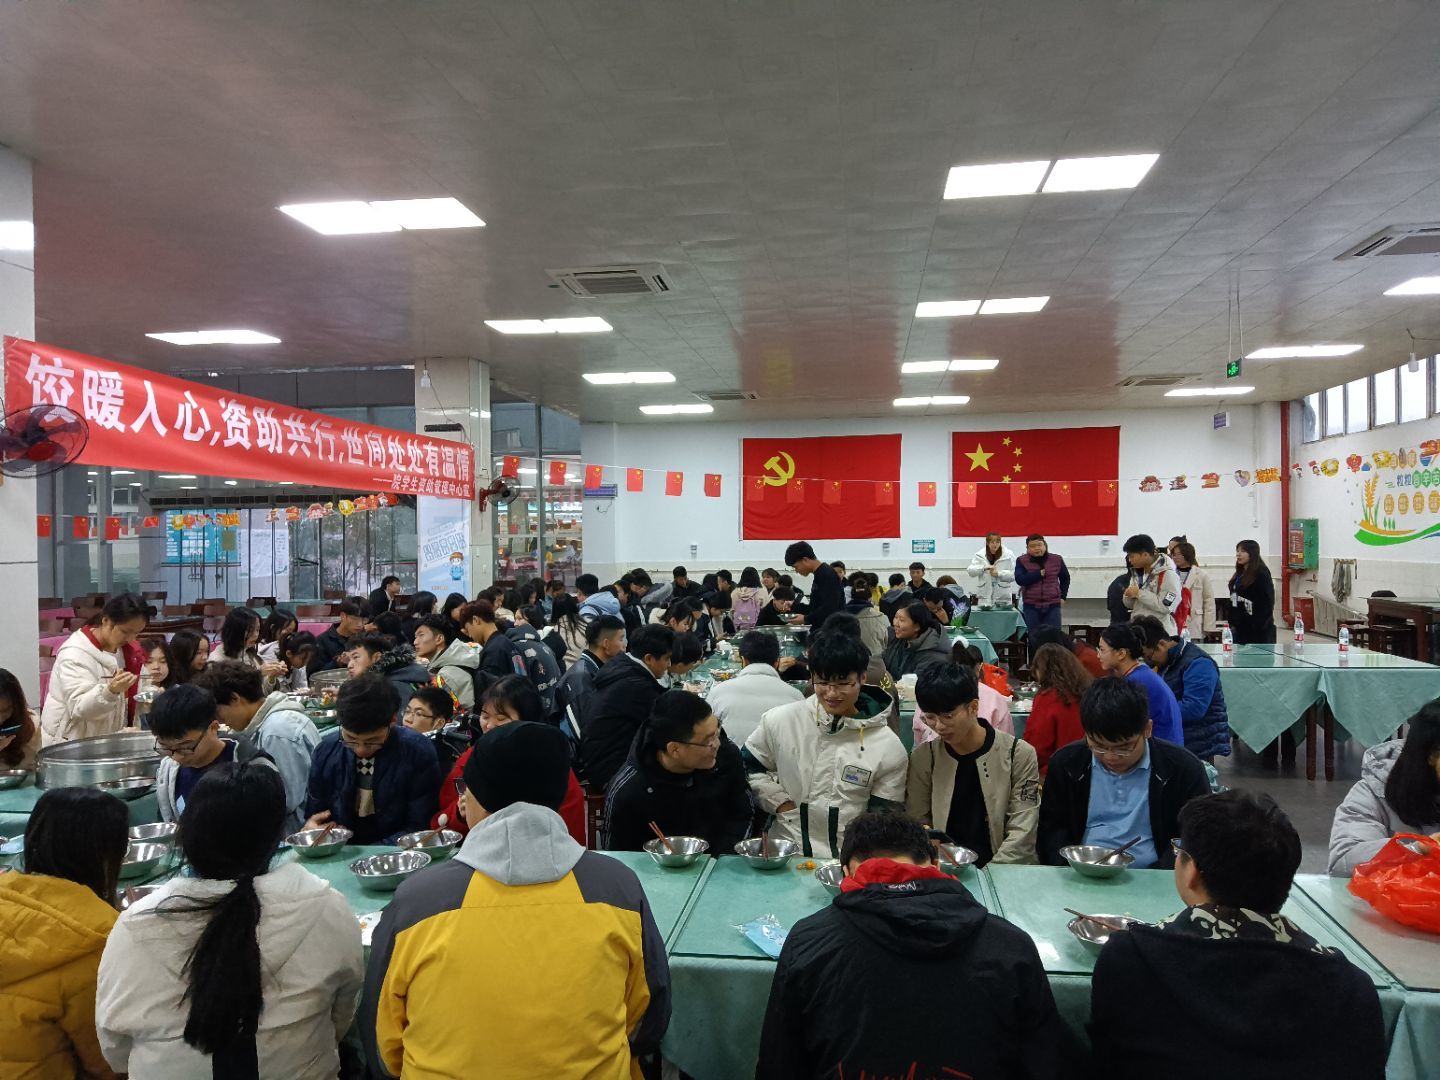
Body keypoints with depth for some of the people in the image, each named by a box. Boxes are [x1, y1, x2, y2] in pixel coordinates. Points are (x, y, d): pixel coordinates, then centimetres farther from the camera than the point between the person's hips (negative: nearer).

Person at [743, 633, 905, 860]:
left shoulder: (889, 747, 2)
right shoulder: (780, 721, 6)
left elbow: (884, 818, 7)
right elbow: (750, 766, 18)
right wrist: (780, 803, 5)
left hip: (849, 858, -1)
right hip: (784, 850, 1)